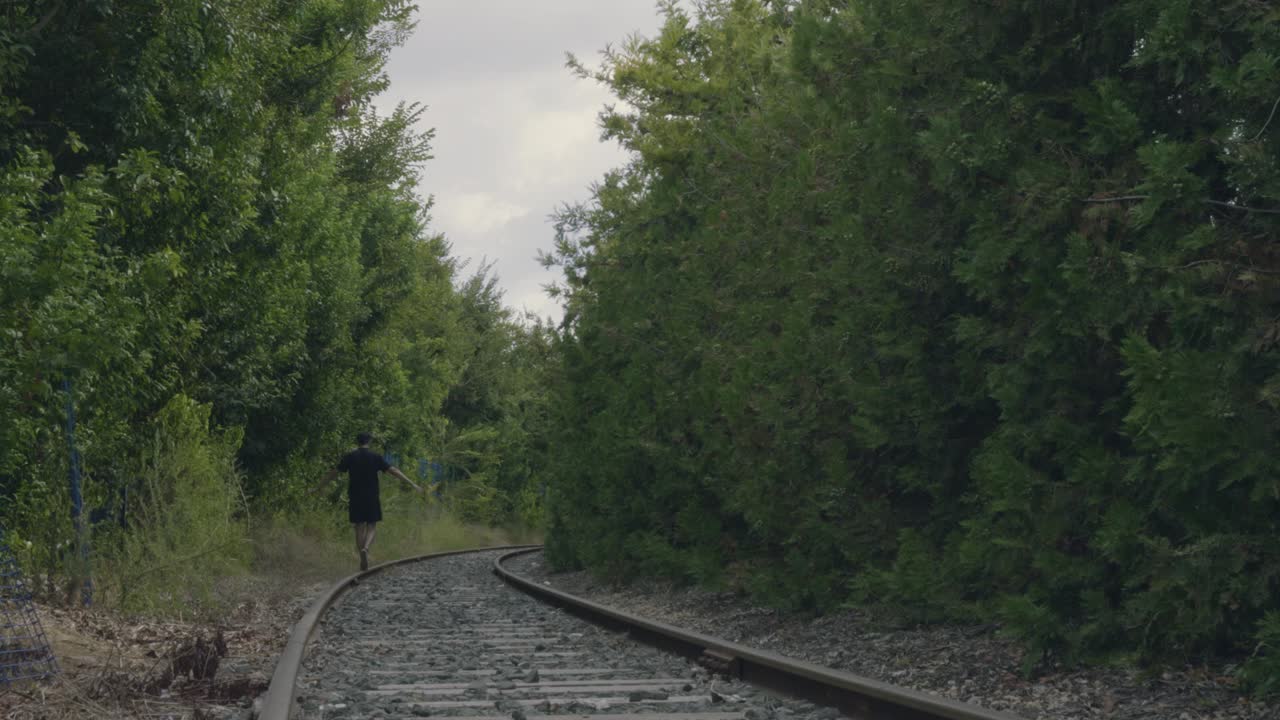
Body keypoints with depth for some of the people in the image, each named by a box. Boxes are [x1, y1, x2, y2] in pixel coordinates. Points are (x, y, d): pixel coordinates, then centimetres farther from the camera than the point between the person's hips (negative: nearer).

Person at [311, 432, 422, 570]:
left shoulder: (349, 457, 1)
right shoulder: (375, 457, -1)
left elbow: (334, 473, 4)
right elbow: (393, 471, -3)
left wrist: (318, 488, 12)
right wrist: (412, 484, -1)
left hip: (355, 498, 1)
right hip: (372, 497, -1)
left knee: (359, 527, 8)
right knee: (372, 526, 7)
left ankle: (363, 561, 7)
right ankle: (365, 548, -22)